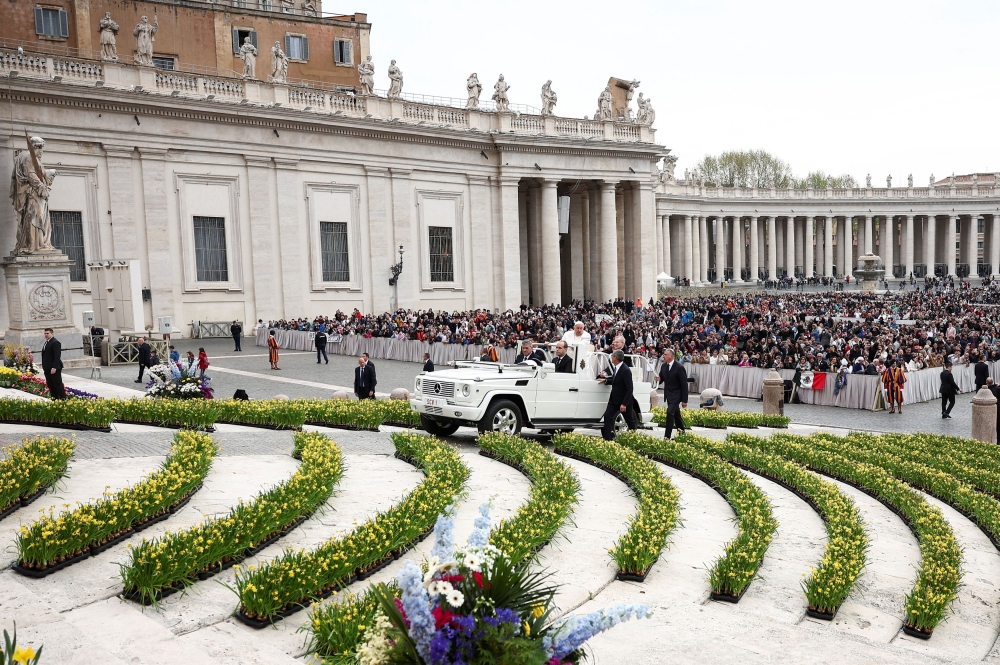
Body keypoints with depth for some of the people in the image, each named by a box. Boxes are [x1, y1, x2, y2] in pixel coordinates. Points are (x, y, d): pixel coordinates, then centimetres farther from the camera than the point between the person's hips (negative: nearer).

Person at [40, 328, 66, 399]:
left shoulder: (55, 342, -13)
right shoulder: (46, 343, 17)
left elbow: (57, 356, -19)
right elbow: (45, 355, 21)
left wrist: (54, 368, -24)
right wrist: (44, 366, 15)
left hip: (54, 369, -9)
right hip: (47, 369, 10)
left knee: (58, 385, -5)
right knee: (50, 385, 10)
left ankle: (63, 399, -2)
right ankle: (54, 400, 14)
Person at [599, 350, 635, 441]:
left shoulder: (626, 371, -23)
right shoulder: (615, 368, 3)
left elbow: (629, 389, -24)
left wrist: (624, 404, -26)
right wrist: (605, 380, 9)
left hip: (624, 400, -8)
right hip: (614, 399, 8)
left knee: (630, 420, 10)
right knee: (607, 417, -4)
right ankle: (607, 439, -4)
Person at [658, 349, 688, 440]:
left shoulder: (679, 367, -18)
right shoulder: (663, 366, 2)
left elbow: (684, 384, -15)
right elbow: (661, 378, 13)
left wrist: (684, 400, -16)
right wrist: (659, 379, -14)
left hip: (676, 395, -7)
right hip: (668, 394, 7)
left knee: (670, 412, -17)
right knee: (676, 414, 18)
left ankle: (667, 436, -15)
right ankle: (682, 432, 34)